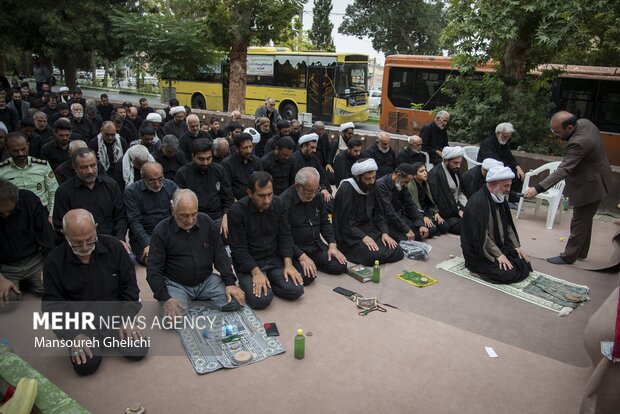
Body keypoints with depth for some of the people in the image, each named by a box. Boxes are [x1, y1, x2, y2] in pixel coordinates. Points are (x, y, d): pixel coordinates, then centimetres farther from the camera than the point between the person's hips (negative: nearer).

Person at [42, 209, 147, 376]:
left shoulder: (113, 246, -5)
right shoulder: (54, 262, -7)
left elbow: (130, 285, 1)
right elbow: (53, 305, -5)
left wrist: (128, 317, -11)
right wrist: (73, 335, -18)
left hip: (116, 315, 1)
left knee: (139, 351, -17)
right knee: (86, 365, -23)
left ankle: (111, 339, 15)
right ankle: (99, 343, 12)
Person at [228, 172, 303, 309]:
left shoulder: (279, 204, -3)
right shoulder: (237, 210, -17)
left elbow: (285, 236, 2)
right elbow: (238, 249, -15)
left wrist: (288, 264, -10)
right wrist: (256, 272, -23)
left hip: (275, 259, 4)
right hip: (248, 263, -4)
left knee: (296, 290, -15)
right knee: (261, 299, -24)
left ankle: (266, 283, 10)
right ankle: (249, 283, 8)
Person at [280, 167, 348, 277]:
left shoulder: (317, 197, 5)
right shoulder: (285, 201, -18)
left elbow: (325, 223, 15)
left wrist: (332, 245, 0)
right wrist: (301, 256, -24)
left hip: (316, 245, 6)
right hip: (295, 249, -6)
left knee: (340, 266, -11)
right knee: (307, 276, -30)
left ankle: (313, 263, 12)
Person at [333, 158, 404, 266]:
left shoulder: (371, 188, 5)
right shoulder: (346, 190, -18)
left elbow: (378, 213, 10)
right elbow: (345, 223, -18)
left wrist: (384, 232, -4)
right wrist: (363, 237, -24)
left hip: (369, 229, 7)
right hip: (350, 235, -7)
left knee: (397, 253, -9)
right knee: (376, 256, -28)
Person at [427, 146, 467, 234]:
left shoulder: (456, 171, 12)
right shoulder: (435, 174, -15)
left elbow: (461, 192, 16)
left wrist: (462, 208, -3)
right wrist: (458, 211, -12)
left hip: (458, 209, 8)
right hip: (446, 216, -8)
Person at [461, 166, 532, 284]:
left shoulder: (500, 198, 4)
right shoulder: (478, 202, -25)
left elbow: (508, 225, 14)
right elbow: (481, 235, -26)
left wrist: (516, 246, 5)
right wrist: (498, 254, -21)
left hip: (500, 245, 9)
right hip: (479, 251, -9)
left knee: (525, 266, 0)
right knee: (508, 273, -19)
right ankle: (475, 265, 2)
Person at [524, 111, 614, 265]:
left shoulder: (578, 143, -36)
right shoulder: (584, 122, -7)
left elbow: (563, 170, -40)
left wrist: (537, 188, -46)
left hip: (590, 186, -10)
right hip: (592, 181, 10)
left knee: (579, 223, 3)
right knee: (584, 220, 21)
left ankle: (568, 256, 15)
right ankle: (581, 252, 35)